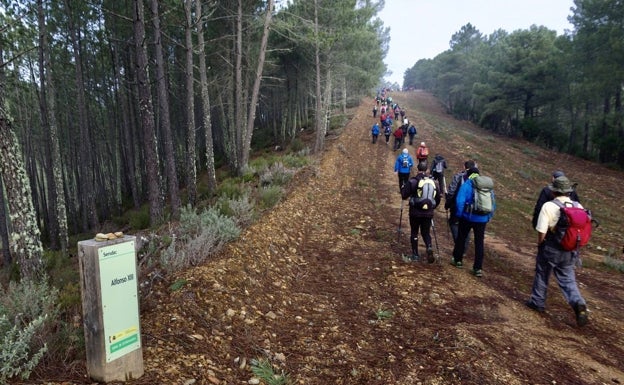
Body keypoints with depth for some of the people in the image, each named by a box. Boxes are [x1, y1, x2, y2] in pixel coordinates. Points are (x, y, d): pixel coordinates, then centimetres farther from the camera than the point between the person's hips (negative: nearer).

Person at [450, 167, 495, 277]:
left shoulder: (467, 185, -7)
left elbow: (460, 201, -17)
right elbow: (493, 203, 11)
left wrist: (459, 214, -5)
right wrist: (489, 216, 18)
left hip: (468, 217, -3)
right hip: (482, 219, 4)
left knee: (461, 238, 16)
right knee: (479, 242, 8)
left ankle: (458, 260, 28)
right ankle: (478, 268, 8)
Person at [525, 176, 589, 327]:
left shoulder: (548, 206, -17)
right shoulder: (578, 207, -2)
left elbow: (541, 231, -18)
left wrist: (539, 244, 2)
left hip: (550, 250, -4)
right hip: (570, 252, 4)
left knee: (542, 275, 15)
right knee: (568, 279, 14)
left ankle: (537, 302, 29)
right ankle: (579, 304, -6)